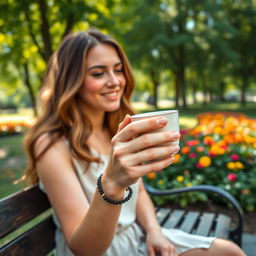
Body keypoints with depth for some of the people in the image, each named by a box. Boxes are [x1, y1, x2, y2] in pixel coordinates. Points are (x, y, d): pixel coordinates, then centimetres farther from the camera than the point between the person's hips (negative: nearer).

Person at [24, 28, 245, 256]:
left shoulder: (118, 129, 0)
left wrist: (154, 231, -9)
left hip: (138, 237, 6)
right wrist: (111, 184, -41)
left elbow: (138, 191, 8)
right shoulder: (52, 144, -20)